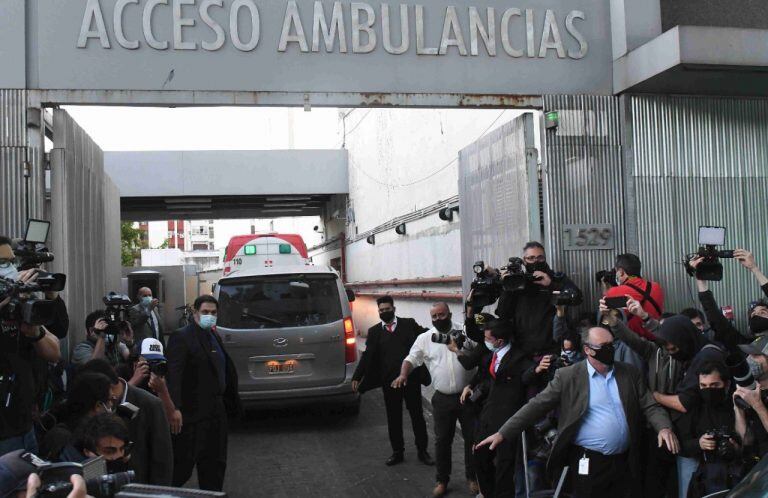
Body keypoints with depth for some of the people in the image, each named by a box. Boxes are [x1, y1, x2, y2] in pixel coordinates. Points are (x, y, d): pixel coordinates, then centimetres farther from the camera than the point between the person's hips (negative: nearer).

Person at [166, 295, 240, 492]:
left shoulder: (215, 337, 13)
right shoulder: (181, 337, -12)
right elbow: (173, 375, -21)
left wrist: (230, 401, 15)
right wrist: (175, 408, -30)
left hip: (216, 411, 8)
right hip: (192, 413, -8)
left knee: (215, 461, 14)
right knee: (184, 462, 0)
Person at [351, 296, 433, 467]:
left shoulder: (409, 324, 3)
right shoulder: (374, 331, 6)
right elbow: (367, 356, 3)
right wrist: (357, 377, -5)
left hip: (411, 378, -1)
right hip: (389, 381, 1)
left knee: (417, 414, 8)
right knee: (393, 417, 10)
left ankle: (422, 450, 21)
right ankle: (397, 451, 23)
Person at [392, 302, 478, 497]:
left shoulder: (465, 333, -2)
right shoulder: (425, 338, 2)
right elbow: (411, 359, 1)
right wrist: (403, 374, -19)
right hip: (442, 399, 1)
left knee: (472, 437, 9)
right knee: (442, 440, 9)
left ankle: (472, 477, 27)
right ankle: (442, 480, 25)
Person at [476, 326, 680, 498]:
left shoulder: (630, 373, 7)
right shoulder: (568, 376, -4)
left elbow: (650, 406, 7)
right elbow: (537, 406, -7)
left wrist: (664, 427, -16)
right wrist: (503, 434, -15)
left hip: (624, 464, 4)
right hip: (588, 463, -3)